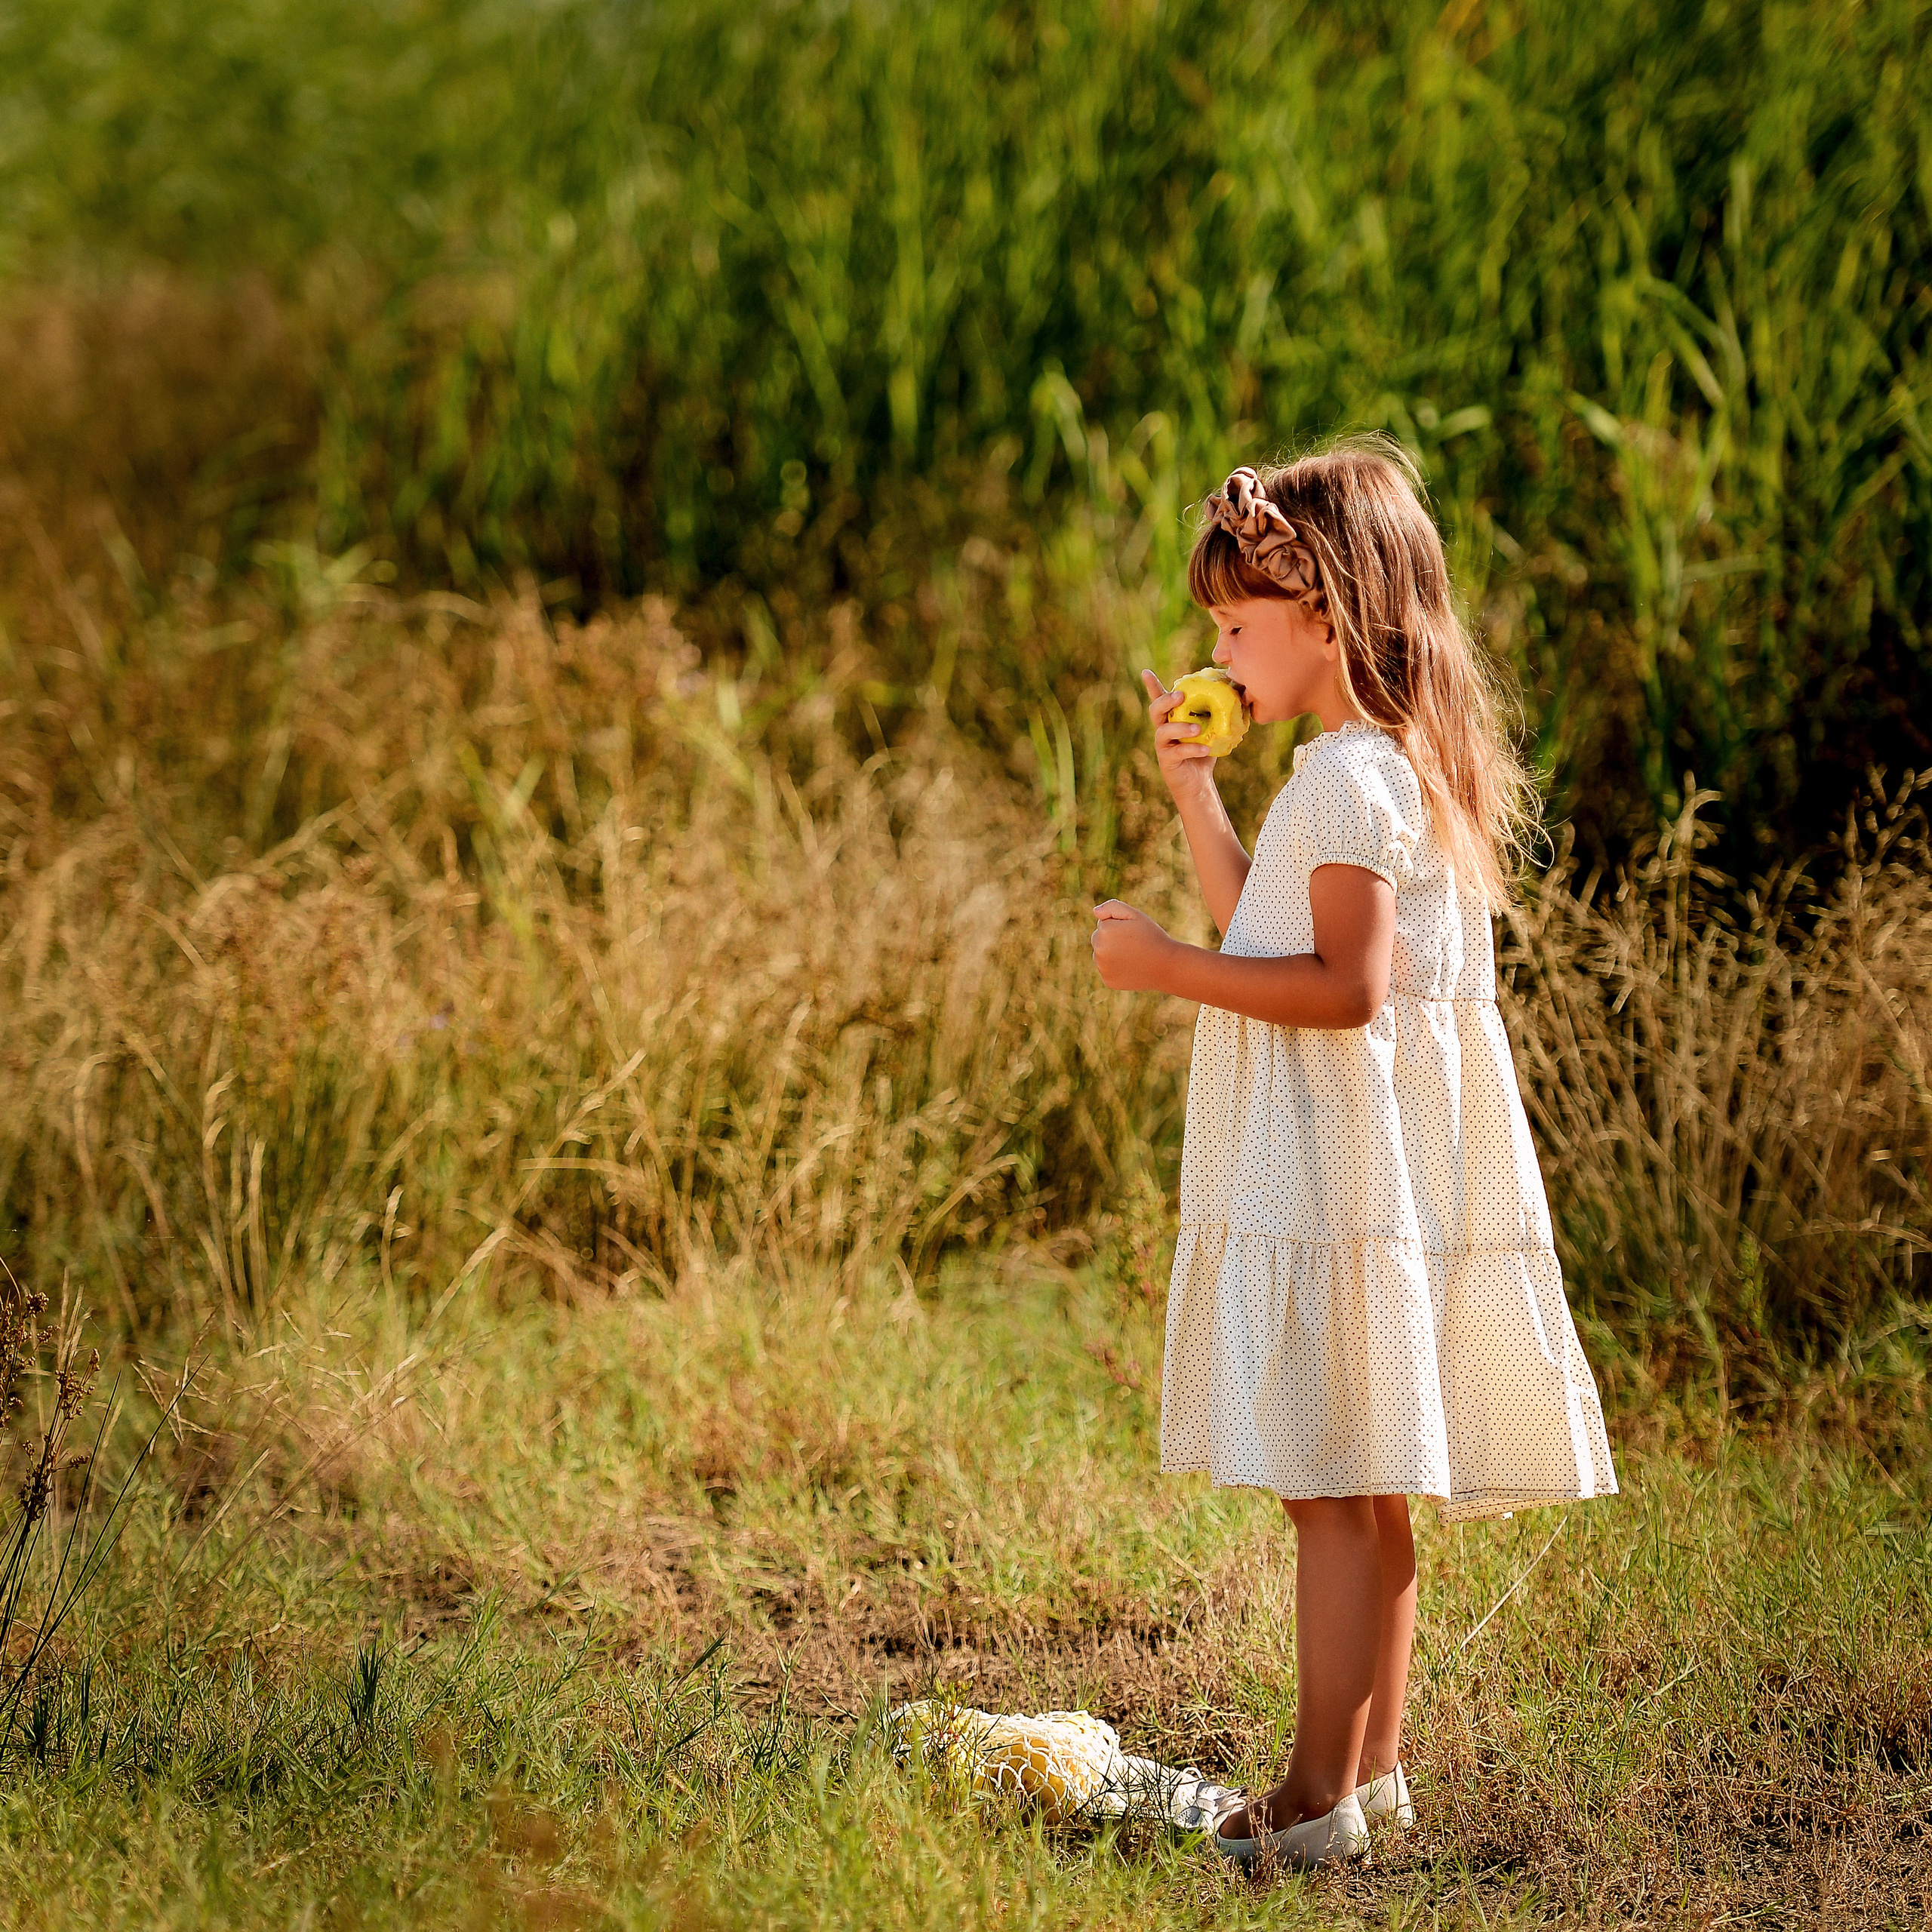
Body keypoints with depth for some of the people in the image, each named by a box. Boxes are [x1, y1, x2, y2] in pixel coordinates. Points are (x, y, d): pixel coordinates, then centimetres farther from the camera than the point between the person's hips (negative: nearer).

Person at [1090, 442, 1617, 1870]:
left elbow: (1345, 988, -23)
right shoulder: (1386, 764, 17)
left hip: (1340, 1182, -10)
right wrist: (1195, 788, 21)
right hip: (1345, 1179, 10)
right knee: (1364, 1491, 14)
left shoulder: (1350, 778, -16)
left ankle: (1320, 1800, -6)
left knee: (1333, 1485, -8)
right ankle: (1373, 1766, 21)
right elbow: (1267, 934, 26)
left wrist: (1171, 970, -19)